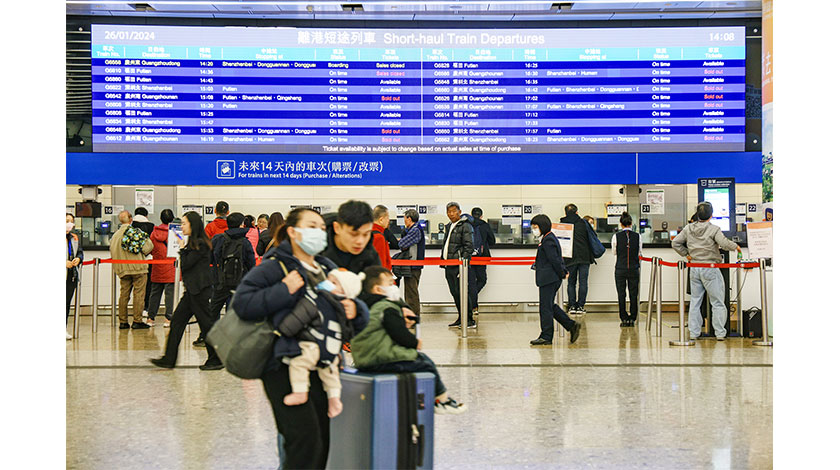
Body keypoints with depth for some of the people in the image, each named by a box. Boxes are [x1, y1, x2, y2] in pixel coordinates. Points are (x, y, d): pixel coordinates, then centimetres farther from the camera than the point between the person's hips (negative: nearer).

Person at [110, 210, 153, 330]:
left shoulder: (115, 236, 7)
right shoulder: (136, 232, -8)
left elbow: (113, 254, 10)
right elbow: (148, 246, -11)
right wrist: (142, 253, 9)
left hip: (122, 269, 5)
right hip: (138, 267, -5)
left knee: (124, 294, 10)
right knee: (139, 294, 0)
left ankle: (123, 322, 12)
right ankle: (137, 321, 0)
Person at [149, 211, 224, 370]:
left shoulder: (200, 244, -14)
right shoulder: (193, 242, 16)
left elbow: (186, 264, -15)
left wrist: (182, 249, -4)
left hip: (200, 290, -10)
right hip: (192, 290, 10)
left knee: (206, 322, -3)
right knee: (177, 320, 8)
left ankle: (216, 360, 5)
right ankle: (169, 358, 10)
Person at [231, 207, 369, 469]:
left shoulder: (328, 269, 18)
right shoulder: (274, 266, -2)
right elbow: (242, 303, -14)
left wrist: (355, 310, -1)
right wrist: (284, 290, -17)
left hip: (320, 367, 7)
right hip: (285, 367, -7)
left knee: (321, 443, 11)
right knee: (306, 439, -17)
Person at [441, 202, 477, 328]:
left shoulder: (465, 226, -8)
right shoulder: (448, 227, 18)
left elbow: (468, 246, -13)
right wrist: (442, 258, 22)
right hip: (449, 266, 8)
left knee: (462, 292, -9)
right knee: (454, 292, 11)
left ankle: (470, 320, -5)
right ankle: (461, 318, 20)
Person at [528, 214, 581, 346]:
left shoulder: (548, 240, -14)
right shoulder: (550, 238, 18)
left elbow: (555, 260, -18)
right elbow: (557, 259, 21)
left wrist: (562, 274, -9)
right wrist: (564, 271, 13)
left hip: (548, 279, -10)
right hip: (551, 279, 10)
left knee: (546, 307, -5)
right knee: (550, 306, 14)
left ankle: (546, 337, 0)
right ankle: (572, 325, 14)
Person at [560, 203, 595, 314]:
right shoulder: (583, 223, 2)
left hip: (570, 258, 0)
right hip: (584, 256, 0)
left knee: (571, 283, 10)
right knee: (583, 282, 5)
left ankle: (572, 306, 6)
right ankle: (580, 306, 2)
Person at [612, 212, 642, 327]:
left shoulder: (616, 236, -7)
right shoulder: (637, 237, -4)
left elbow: (614, 253, 5)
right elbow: (640, 253, 7)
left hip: (620, 269, -1)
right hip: (634, 269, 1)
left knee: (621, 294, 6)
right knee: (633, 294, 9)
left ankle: (624, 319, 6)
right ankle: (632, 319, 10)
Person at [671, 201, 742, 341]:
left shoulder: (688, 229, 5)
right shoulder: (714, 229, -11)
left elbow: (675, 243, 6)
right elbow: (724, 243, -21)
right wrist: (735, 247, -3)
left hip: (694, 269, 5)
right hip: (710, 269, -5)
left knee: (695, 301, 11)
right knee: (717, 302, 3)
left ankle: (693, 332, 10)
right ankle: (720, 333, 2)